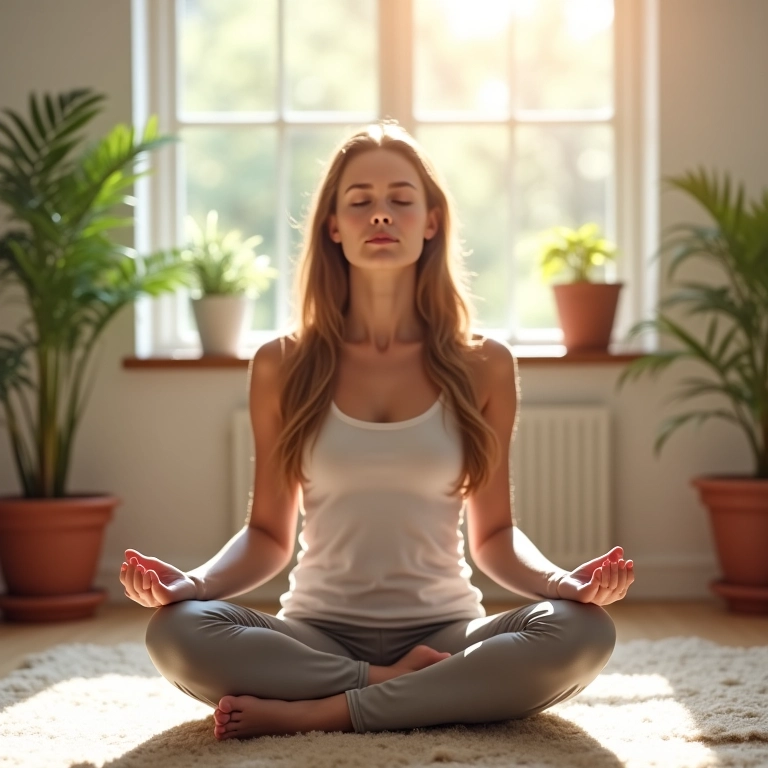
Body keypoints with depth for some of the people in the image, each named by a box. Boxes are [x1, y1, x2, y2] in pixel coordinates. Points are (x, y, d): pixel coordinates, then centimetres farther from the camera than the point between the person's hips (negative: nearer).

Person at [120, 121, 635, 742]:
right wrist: (193, 581, -15)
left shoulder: (484, 367, 3)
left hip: (445, 632, 1)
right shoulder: (282, 368, 4)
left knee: (583, 632, -30)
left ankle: (314, 712, -25)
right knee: (177, 631, -30)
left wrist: (563, 582, -15)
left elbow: (494, 535, 6)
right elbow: (268, 534, 6)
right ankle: (413, 689, -19)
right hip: (317, 634, 0)